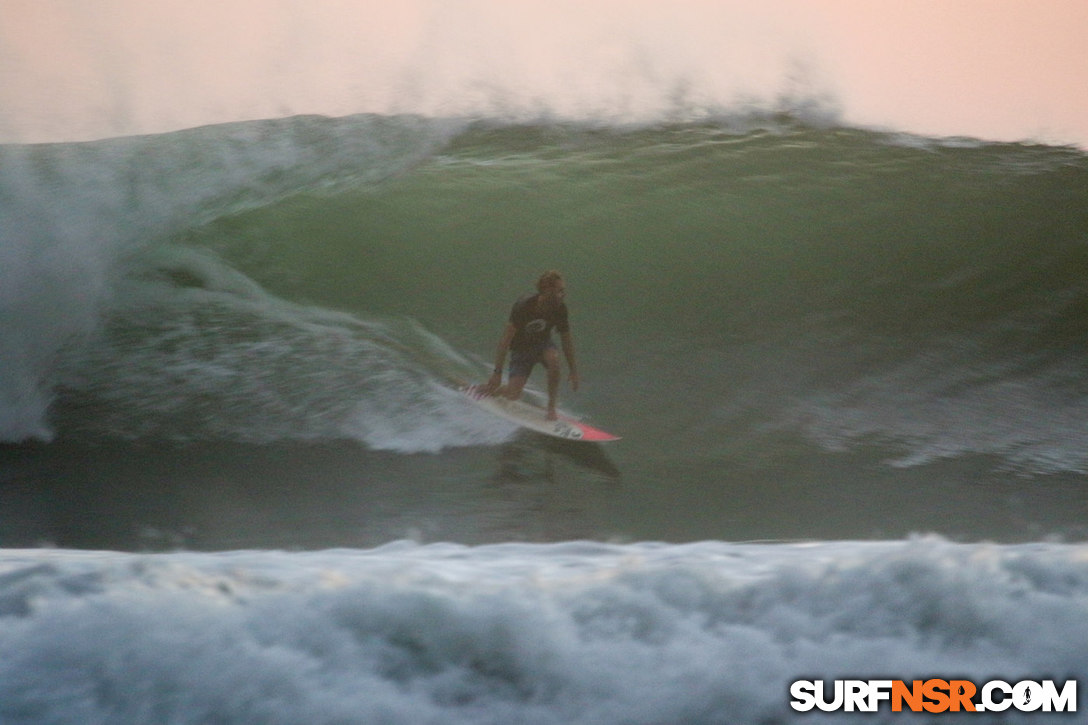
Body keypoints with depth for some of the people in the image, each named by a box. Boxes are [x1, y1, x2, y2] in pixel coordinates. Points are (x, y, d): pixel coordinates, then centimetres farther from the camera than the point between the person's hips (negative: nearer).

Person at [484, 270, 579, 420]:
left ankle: (551, 407, -17)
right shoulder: (524, 306, -29)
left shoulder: (559, 308, -16)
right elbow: (505, 340, -25)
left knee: (553, 359, -34)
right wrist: (497, 373, -27)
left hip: (543, 344, 3)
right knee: (513, 395, -16)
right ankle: (488, 390, 19)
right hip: (521, 348, -3)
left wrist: (573, 370, 2)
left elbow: (566, 339, -1)